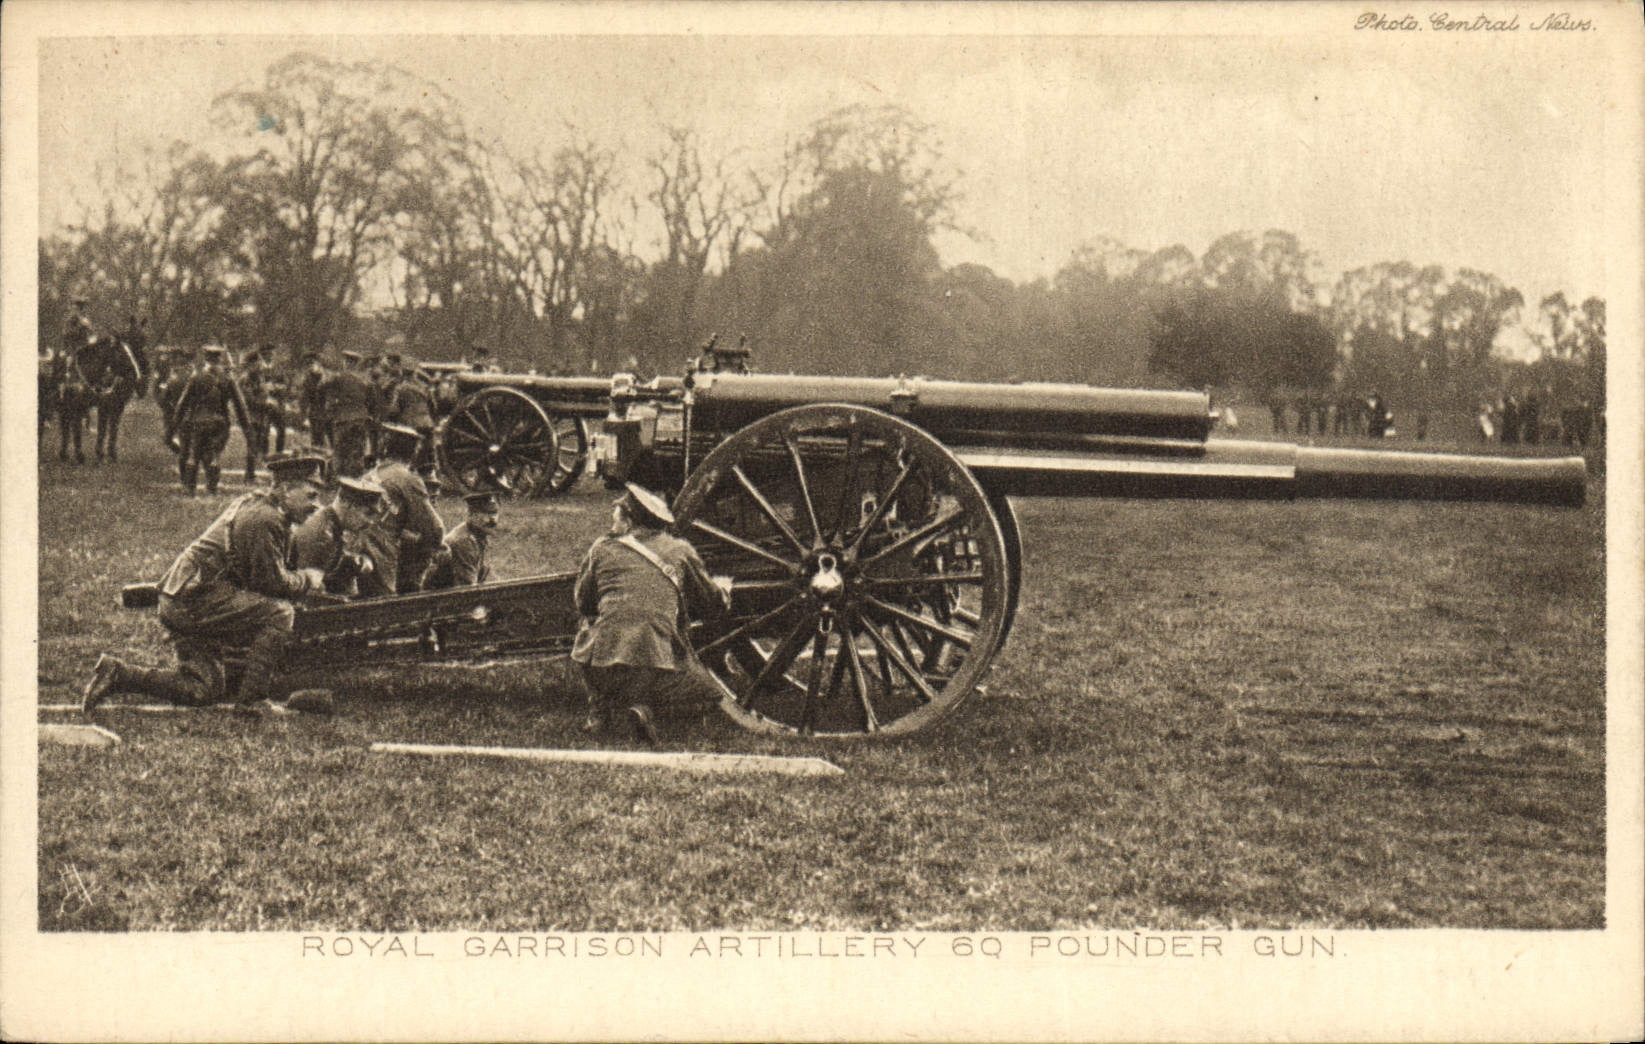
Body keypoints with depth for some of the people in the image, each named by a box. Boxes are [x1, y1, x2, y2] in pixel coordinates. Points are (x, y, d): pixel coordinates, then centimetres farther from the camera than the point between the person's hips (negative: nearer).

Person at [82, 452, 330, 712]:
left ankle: (116, 674, 13)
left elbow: (264, 572, 22)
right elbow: (273, 582, -17)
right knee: (280, 613, -19)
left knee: (204, 690, 10)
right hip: (195, 600, -11)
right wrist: (308, 579, 0)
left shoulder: (255, 503, 15)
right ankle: (250, 697, -15)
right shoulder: (263, 519, -17)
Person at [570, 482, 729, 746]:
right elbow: (707, 599, 22)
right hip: (658, 662, -1)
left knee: (587, 628, 36)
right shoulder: (680, 551, 10)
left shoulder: (602, 548, 10)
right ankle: (647, 708, -5)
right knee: (706, 697, 24)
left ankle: (599, 707, 17)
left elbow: (582, 602, 22)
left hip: (601, 668, 2)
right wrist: (723, 593, 46)